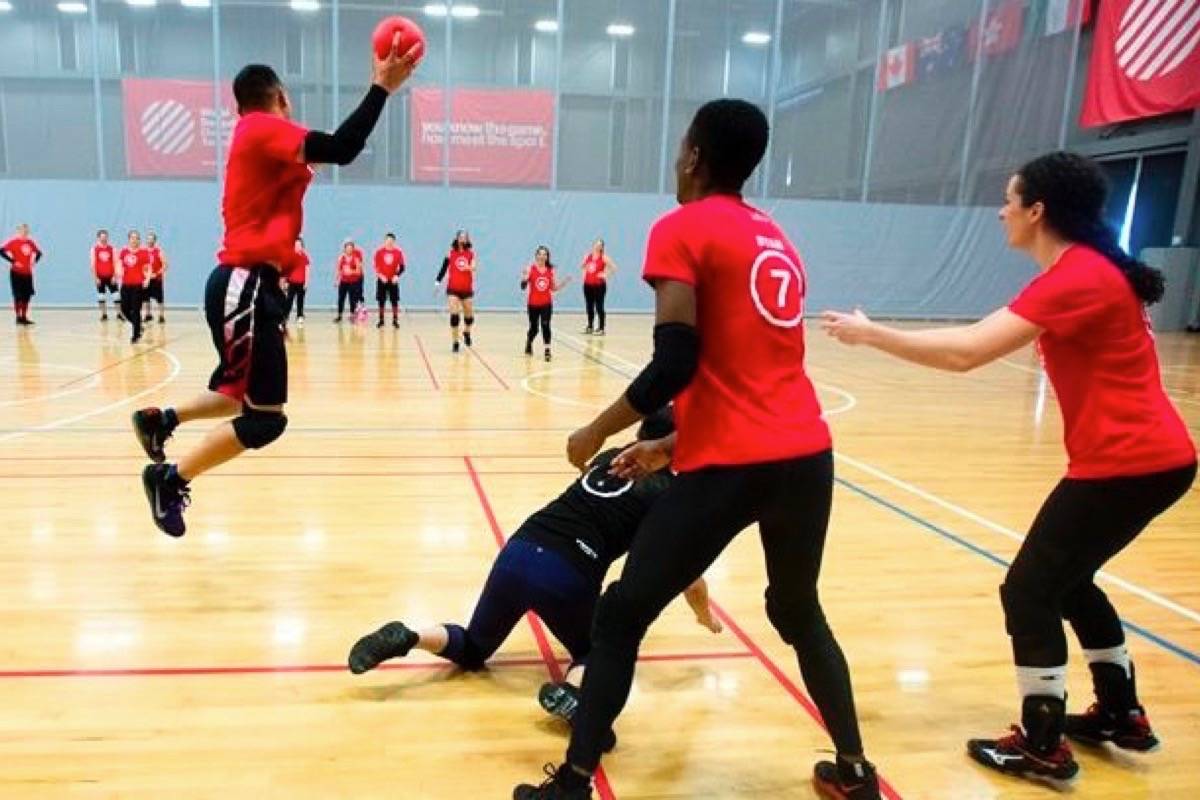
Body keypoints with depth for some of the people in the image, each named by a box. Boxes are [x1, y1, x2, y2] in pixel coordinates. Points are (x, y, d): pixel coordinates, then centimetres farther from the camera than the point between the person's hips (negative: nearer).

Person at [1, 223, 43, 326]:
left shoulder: (30, 242, 7)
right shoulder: (13, 241, -9)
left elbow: (39, 252, 21)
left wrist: (34, 262, 6)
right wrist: (12, 261, -17)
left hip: (28, 273, 5)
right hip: (16, 272, -5)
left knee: (27, 295, 7)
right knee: (18, 295, -5)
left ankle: (24, 317, 15)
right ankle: (18, 317, 1)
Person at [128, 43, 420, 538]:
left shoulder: (259, 137, 19)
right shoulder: (264, 128, -11)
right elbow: (342, 150, -24)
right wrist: (382, 87, -19)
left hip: (249, 283, 10)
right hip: (244, 286, -10)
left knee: (249, 396, 22)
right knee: (265, 418, -6)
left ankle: (161, 420, 33)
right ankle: (170, 478, 8)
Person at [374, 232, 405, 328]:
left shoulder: (398, 252, -1)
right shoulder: (379, 252, 0)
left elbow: (402, 267, -1)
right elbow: (376, 266, 1)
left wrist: (397, 276, -17)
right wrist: (380, 275, -15)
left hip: (393, 280, 0)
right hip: (382, 280, 0)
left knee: (395, 301, -3)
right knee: (381, 301, 3)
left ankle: (395, 321, 4)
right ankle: (381, 320, 12)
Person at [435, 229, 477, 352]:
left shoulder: (471, 252, 1)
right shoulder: (451, 253, 1)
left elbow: (474, 266, -15)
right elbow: (444, 268, 6)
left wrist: (473, 267, -37)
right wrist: (438, 282, 2)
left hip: (467, 289, 2)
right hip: (453, 289, -1)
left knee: (469, 316, 11)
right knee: (454, 315, -11)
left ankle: (467, 332, 43)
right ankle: (455, 342, -3)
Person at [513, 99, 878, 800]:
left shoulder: (682, 230, -3)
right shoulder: (776, 237, 19)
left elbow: (676, 364, -14)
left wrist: (598, 433, 1)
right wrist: (673, 445, 27)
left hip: (733, 464, -7)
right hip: (808, 453, 7)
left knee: (621, 616, 8)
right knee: (799, 612, 27)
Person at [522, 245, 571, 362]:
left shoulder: (551, 270, 2)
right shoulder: (530, 269, -7)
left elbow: (554, 288, 9)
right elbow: (523, 286, -10)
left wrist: (565, 281, -4)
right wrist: (524, 277, -29)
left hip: (547, 304, 1)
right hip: (533, 304, -1)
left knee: (546, 326, -12)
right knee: (534, 328, 10)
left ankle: (547, 351, -11)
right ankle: (528, 345, 40)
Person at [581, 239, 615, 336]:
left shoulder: (604, 257, -6)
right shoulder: (587, 256, 10)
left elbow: (614, 268, -11)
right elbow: (582, 267, 26)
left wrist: (606, 275, -13)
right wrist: (584, 275, 12)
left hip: (599, 285, -6)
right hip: (588, 284, 6)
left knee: (599, 307, -5)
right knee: (589, 307, 10)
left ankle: (601, 329, -1)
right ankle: (590, 327, 20)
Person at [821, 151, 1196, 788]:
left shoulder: (1078, 276, -20)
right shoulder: (1084, 271, 11)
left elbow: (966, 352, -28)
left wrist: (869, 334, -19)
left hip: (1131, 463, -10)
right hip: (1144, 455, 10)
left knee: (1029, 591, -1)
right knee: (1068, 580, 22)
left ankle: (1043, 748, 11)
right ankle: (1124, 716, 35)